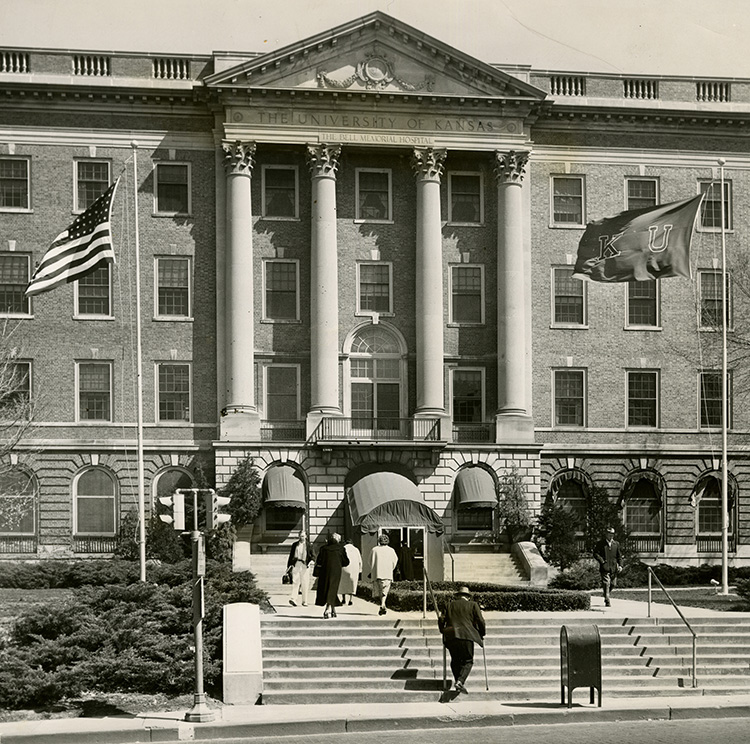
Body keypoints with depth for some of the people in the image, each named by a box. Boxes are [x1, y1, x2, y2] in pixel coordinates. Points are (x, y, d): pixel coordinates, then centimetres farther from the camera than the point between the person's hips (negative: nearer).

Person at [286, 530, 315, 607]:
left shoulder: (309, 545, 8)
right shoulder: (295, 545, 12)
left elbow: (313, 555, 6)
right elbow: (291, 556, 15)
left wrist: (312, 561, -14)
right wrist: (289, 566, 10)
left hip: (305, 565, 0)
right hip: (296, 564, 0)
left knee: (305, 584, 1)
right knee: (295, 581, -12)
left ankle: (304, 601, 8)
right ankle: (292, 599, -22)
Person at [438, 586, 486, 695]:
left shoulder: (450, 604, 16)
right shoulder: (473, 605, 10)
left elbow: (441, 619, 10)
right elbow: (480, 621, 5)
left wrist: (443, 632, 24)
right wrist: (482, 634, 19)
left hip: (450, 636, 2)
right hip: (466, 636, -2)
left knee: (455, 661, 14)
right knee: (468, 661, 4)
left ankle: (458, 682, 8)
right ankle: (460, 681, -17)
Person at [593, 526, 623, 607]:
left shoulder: (616, 544, 13)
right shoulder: (600, 543, 2)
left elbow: (619, 556, 15)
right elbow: (595, 553, -3)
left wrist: (620, 565, 1)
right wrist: (602, 561, -15)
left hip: (614, 567, 4)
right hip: (605, 567, -4)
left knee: (613, 584, 9)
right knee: (606, 584, -12)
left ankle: (606, 594, 37)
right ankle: (607, 601, -11)